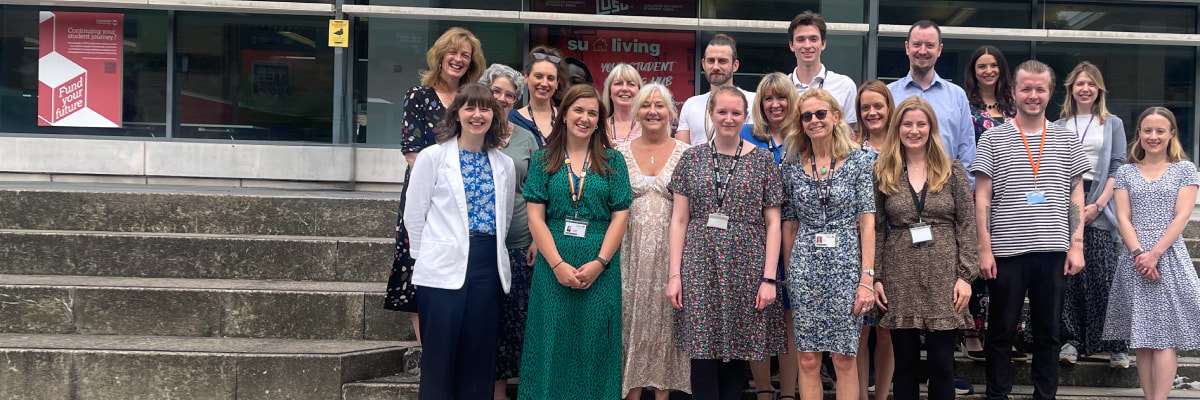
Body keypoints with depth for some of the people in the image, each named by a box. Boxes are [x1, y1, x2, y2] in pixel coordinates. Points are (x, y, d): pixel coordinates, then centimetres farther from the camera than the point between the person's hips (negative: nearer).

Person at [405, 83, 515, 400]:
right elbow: (414, 214, 1)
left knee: (479, 361, 7)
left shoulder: (504, 164, 10)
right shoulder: (433, 156, -1)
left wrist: (493, 251, 10)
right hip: (444, 268, -3)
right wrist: (427, 257, 2)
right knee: (439, 359, 0)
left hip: (489, 268, 4)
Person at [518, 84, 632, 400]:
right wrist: (558, 264, -11)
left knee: (595, 346, 4)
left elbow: (620, 216, 1)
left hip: (600, 269, 0)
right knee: (553, 343, 3)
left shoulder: (612, 161, 7)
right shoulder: (544, 161, 6)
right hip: (553, 267, 0)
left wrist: (599, 263, -10)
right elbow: (535, 217, 0)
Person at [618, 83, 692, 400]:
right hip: (631, 251, 1)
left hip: (670, 251, -1)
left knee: (665, 319, 3)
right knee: (632, 318, 4)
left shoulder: (686, 154, 1)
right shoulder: (621, 153, 5)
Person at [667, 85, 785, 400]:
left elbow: (773, 223, 3)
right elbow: (679, 220, 6)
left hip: (746, 269, 0)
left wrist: (769, 278, -4)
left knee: (736, 355, 5)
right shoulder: (692, 159, 7)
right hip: (700, 268, 0)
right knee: (703, 354, -2)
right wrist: (674, 274, -1)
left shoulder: (763, 160, 4)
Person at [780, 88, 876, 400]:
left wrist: (867, 278, -11)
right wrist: (789, 273, 8)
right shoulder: (792, 166, 6)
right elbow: (789, 224, 11)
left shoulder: (857, 160, -1)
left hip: (847, 265, -2)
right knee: (808, 359, 4)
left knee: (845, 359, 1)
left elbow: (867, 222, -5)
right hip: (804, 268, 2)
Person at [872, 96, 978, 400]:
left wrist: (966, 275, -7)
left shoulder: (952, 171, 3)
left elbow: (967, 226, 0)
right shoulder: (883, 173, 6)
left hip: (943, 275, -1)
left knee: (942, 364, 1)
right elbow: (876, 230, 5)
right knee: (905, 362, 6)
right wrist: (875, 277, -1)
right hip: (899, 278, 1)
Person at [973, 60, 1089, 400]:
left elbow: (1076, 197, 10)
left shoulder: (1067, 140, 9)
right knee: (1001, 331, 5)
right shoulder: (993, 139, 3)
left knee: (1048, 332, 9)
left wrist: (1076, 246, 2)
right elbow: (982, 198, 1)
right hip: (1007, 252, -2)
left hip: (1053, 252, 2)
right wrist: (985, 249, -5)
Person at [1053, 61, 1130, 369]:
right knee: (1069, 274, -2)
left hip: (1099, 206, -2)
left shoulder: (1113, 124, 11)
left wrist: (1097, 205, -9)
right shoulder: (1059, 127, 15)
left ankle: (1115, 344, -5)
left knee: (1104, 275, -9)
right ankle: (1071, 339, 3)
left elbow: (1117, 168, 4)